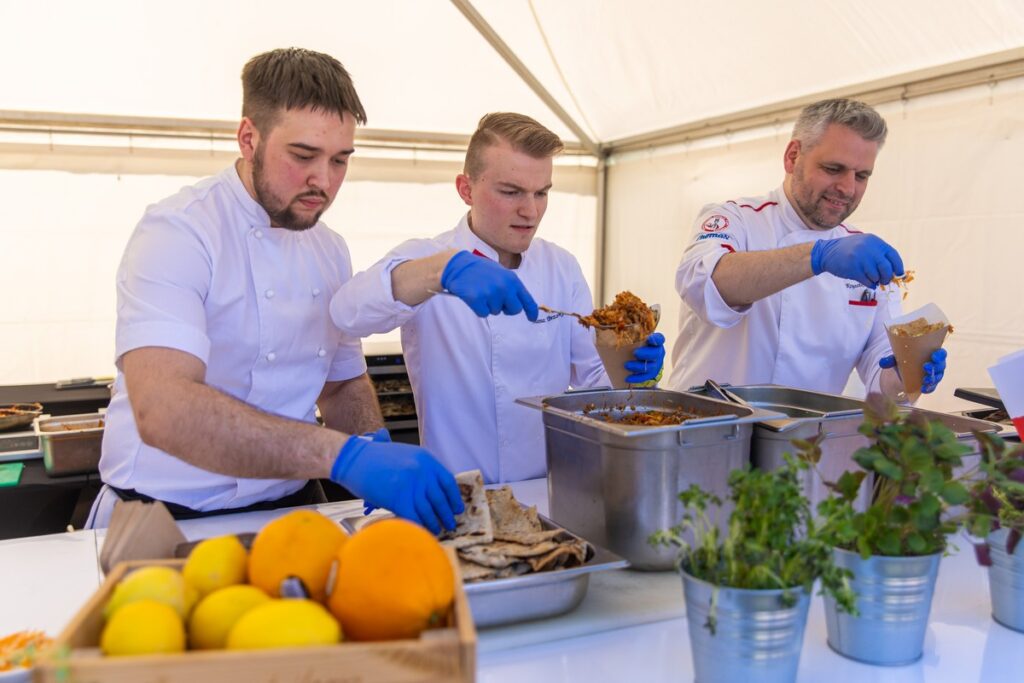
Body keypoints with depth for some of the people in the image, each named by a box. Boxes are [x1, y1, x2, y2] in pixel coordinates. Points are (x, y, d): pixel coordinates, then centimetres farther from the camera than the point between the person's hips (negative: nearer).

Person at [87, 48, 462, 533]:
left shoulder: (331, 252, 7)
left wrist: (376, 448, -4)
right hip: (169, 520, -3)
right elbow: (161, 410, -31)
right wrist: (343, 456, -38)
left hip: (289, 509, 4)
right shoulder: (177, 233, -16)